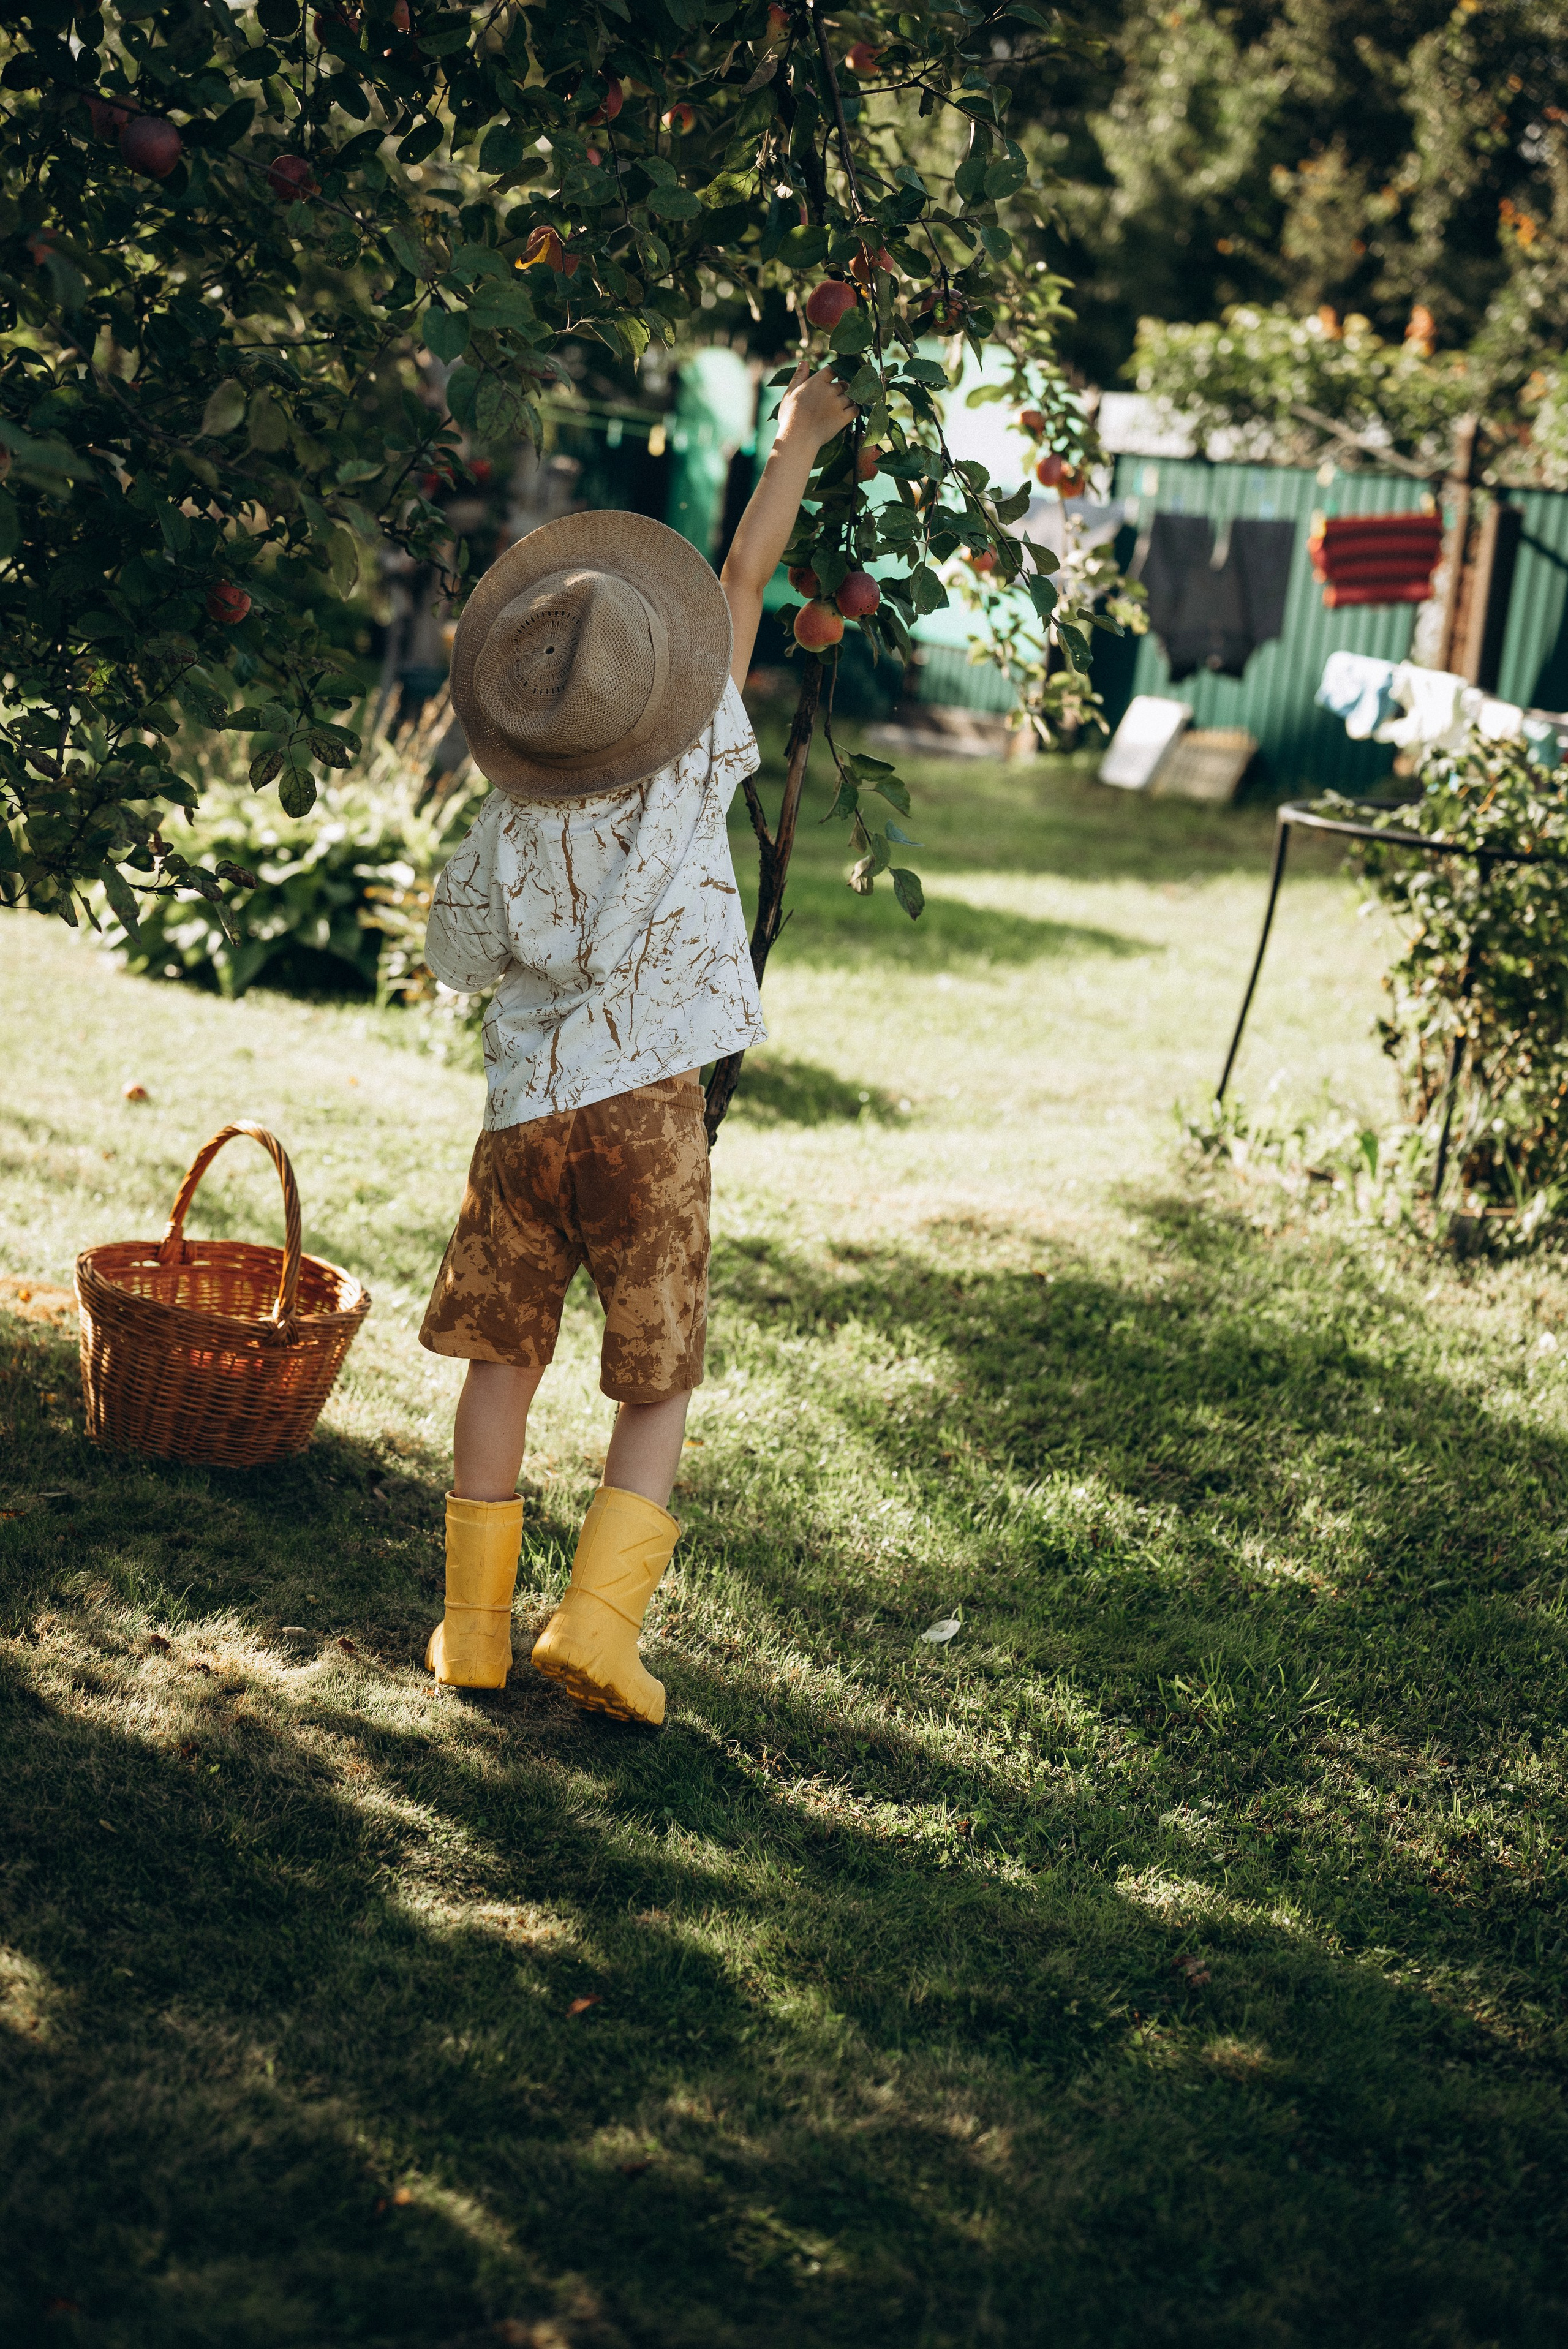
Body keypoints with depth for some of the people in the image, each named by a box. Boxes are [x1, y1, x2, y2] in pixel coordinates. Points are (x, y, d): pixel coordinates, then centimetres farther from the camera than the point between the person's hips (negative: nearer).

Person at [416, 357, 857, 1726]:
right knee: (659, 1380, 9)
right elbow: (745, 579, 1)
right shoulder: (696, 766, -9)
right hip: (646, 1104, -2)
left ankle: (474, 1626, 16)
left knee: (504, 1358, 14)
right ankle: (598, 1618, -1)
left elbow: (461, 961, 11)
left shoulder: (505, 836, -6)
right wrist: (801, 440, 10)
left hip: (528, 1102, 2)